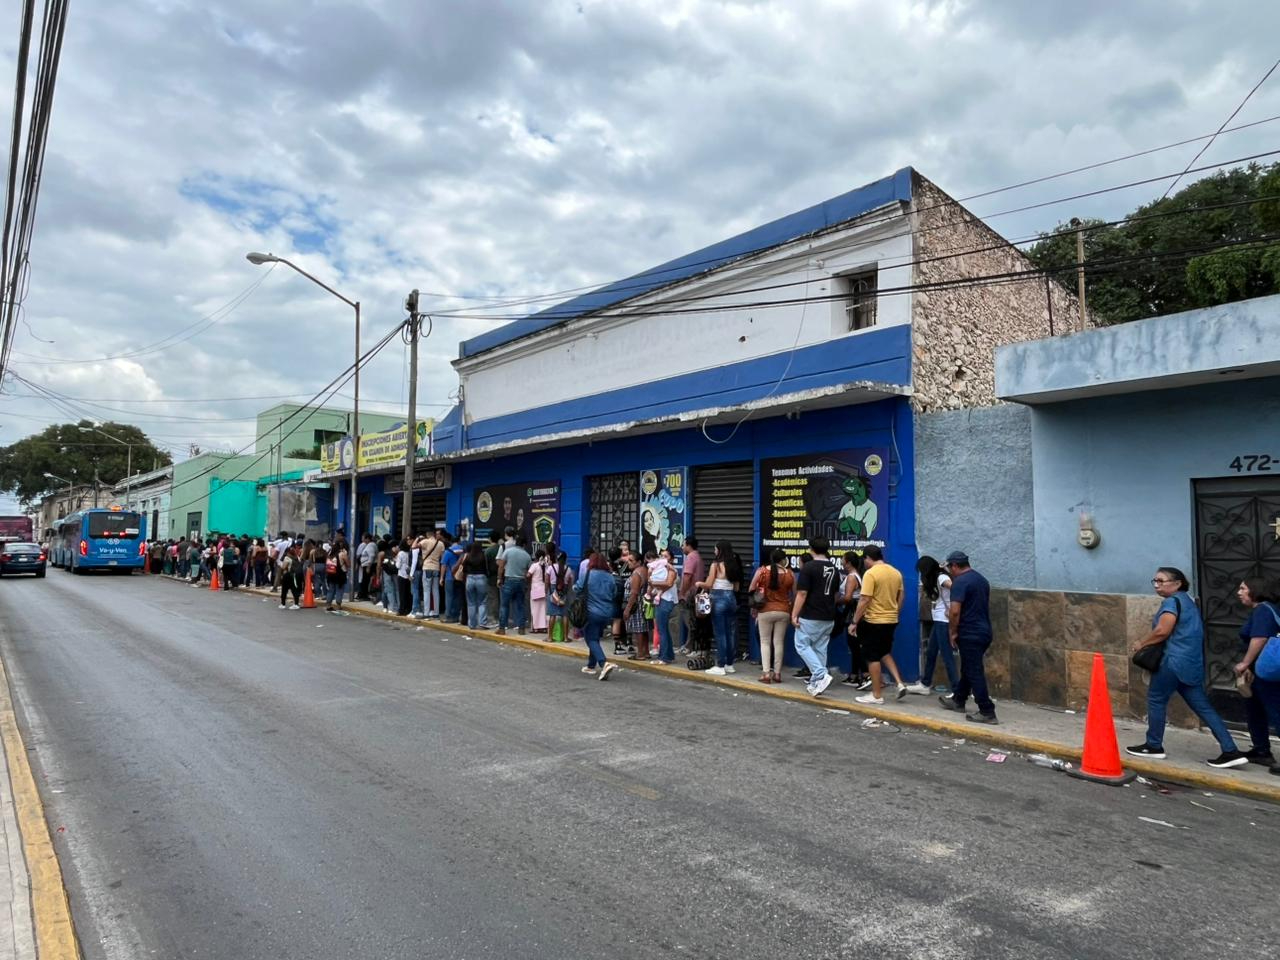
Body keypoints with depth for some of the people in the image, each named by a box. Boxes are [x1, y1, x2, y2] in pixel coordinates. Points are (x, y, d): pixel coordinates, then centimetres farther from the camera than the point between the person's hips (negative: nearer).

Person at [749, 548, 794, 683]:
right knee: (779, 642, 9)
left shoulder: (761, 571, -6)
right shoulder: (790, 574, -3)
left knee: (765, 642, 6)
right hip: (783, 611, 1)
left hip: (765, 611, -1)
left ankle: (766, 673, 0)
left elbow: (751, 590, -1)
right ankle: (777, 673, 12)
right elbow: (794, 594, 6)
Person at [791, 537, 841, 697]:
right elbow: (836, 594, 17)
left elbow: (802, 594, -15)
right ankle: (815, 683, 15)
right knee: (820, 649, 12)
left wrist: (794, 615, -10)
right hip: (828, 617, 7)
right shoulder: (834, 569, 9)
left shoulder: (808, 567, -13)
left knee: (802, 645, 3)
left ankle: (821, 675, -13)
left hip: (810, 616, -7)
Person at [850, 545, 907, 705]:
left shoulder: (870, 573, -17)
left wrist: (854, 622, -13)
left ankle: (877, 695, 9)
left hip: (874, 621, -7)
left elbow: (864, 601, -20)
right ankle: (899, 683, 11)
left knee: (873, 657, 3)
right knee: (885, 653, 23)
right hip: (891, 621, 7)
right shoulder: (896, 573, 6)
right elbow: (900, 598, 13)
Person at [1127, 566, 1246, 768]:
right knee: (1202, 705, 8)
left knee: (1156, 699, 3)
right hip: (1191, 662, 10)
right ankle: (1231, 751, 4)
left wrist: (1142, 645, -6)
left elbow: (1162, 631, -19)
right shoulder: (1185, 599, 20)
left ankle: (1154, 747, 12)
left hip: (1175, 660, -9)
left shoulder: (1172, 601, -11)